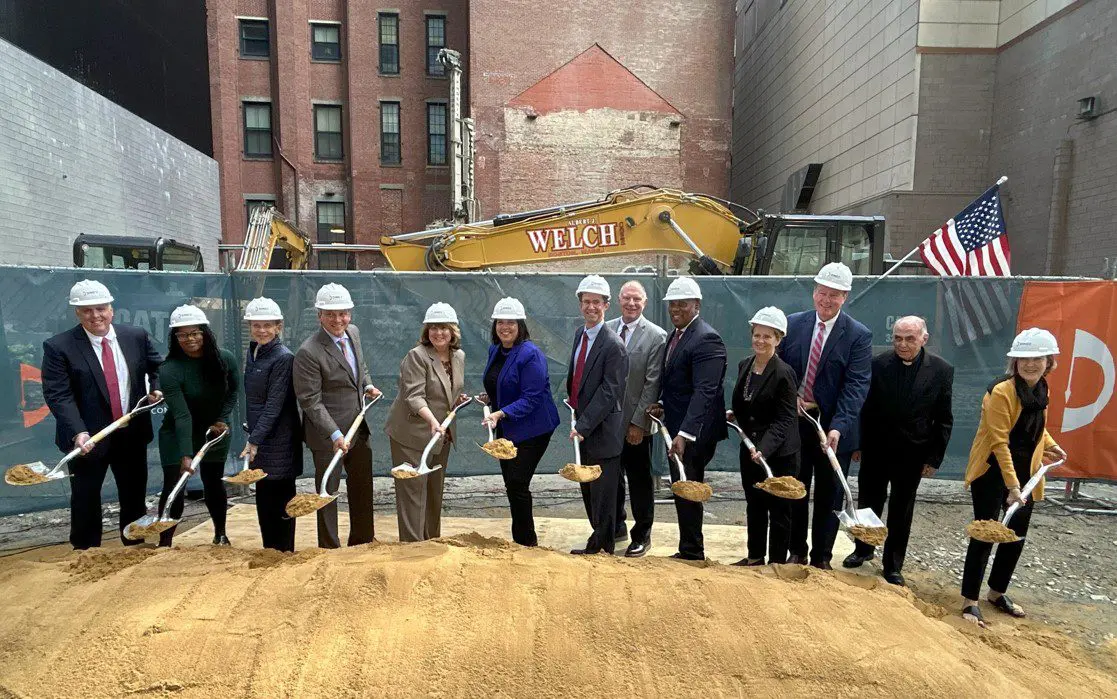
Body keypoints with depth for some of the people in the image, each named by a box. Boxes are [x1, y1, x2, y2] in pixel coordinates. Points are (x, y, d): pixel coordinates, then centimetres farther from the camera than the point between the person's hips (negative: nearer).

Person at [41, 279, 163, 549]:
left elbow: (157, 366, 16)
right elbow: (58, 395, -15)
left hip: (132, 435, 3)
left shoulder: (137, 336, 1)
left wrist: (156, 389, -4)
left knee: (135, 496, 14)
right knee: (85, 500, 8)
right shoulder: (58, 347, -10)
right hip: (88, 438, -3)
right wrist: (79, 433, -26)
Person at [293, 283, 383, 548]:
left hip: (358, 428, 8)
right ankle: (330, 549, 25)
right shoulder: (308, 353, -21)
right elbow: (311, 401, -21)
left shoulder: (353, 332, 2)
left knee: (363, 488, 19)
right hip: (328, 436, -8)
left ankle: (362, 544, 37)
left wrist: (367, 385, 5)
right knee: (328, 493, 9)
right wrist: (335, 435, -26)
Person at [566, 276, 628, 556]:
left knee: (602, 492, 5)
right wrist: (573, 402, 10)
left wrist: (583, 425, -24)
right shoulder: (580, 333, 8)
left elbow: (609, 393, -22)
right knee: (588, 488, 20)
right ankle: (600, 540, 37)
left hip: (603, 430, -9)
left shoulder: (613, 345, -19)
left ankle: (600, 547, 21)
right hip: (584, 426, 9)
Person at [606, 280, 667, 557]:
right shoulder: (606, 330, 4)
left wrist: (638, 423, -14)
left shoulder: (656, 336, -9)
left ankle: (642, 535, 25)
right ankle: (616, 526, 36)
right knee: (611, 477, 17)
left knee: (640, 482, 8)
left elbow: (652, 384, -11)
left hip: (635, 423, -4)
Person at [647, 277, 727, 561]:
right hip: (678, 429, 9)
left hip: (694, 433, -9)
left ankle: (692, 553, 16)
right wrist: (662, 404, 2)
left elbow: (704, 391, -27)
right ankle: (688, 550, 31)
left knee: (688, 491, 0)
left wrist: (685, 434, -33)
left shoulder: (706, 339, -18)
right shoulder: (675, 336, 13)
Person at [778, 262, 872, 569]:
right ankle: (796, 553, 29)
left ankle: (822, 558, 26)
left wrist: (838, 427, -27)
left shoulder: (859, 335, -8)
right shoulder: (793, 324, 1)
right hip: (795, 424, 3)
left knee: (829, 497, 11)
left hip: (834, 431, -2)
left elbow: (856, 385, -16)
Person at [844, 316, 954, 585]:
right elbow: (865, 408, -1)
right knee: (868, 503, 15)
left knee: (901, 512, 12)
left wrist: (934, 458, -4)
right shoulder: (878, 364, -9)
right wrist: (857, 443, -1)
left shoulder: (941, 370, -8)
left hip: (912, 455, 0)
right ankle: (863, 549, 36)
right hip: (875, 450, 1)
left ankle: (893, 565, 27)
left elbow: (944, 419, -2)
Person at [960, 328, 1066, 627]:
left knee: (1017, 534, 15)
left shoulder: (1042, 390, 5)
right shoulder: (1001, 391, -19)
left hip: (1025, 471, 8)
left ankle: (997, 593, 32)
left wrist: (1049, 444, 6)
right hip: (993, 471, -8)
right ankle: (969, 600, 5)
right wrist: (1011, 485, -25)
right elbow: (998, 442, -22)